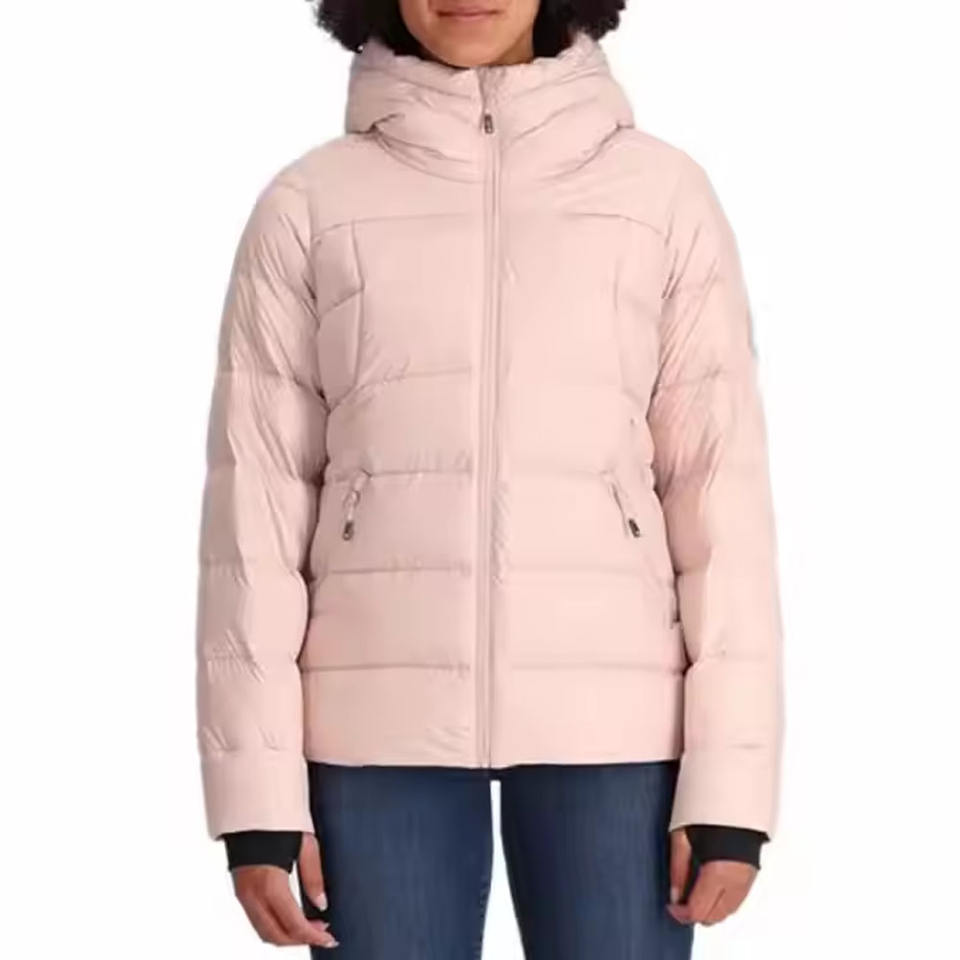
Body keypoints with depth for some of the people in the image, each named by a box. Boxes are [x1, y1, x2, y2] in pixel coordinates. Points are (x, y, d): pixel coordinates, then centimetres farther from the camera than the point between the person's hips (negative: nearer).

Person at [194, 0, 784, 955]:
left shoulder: (664, 193, 3)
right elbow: (255, 500, 3)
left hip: (608, 715, 0)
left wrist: (730, 781, -4)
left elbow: (721, 489, 2)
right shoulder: (306, 205, 4)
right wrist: (256, 794, -3)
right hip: (382, 718, 0)